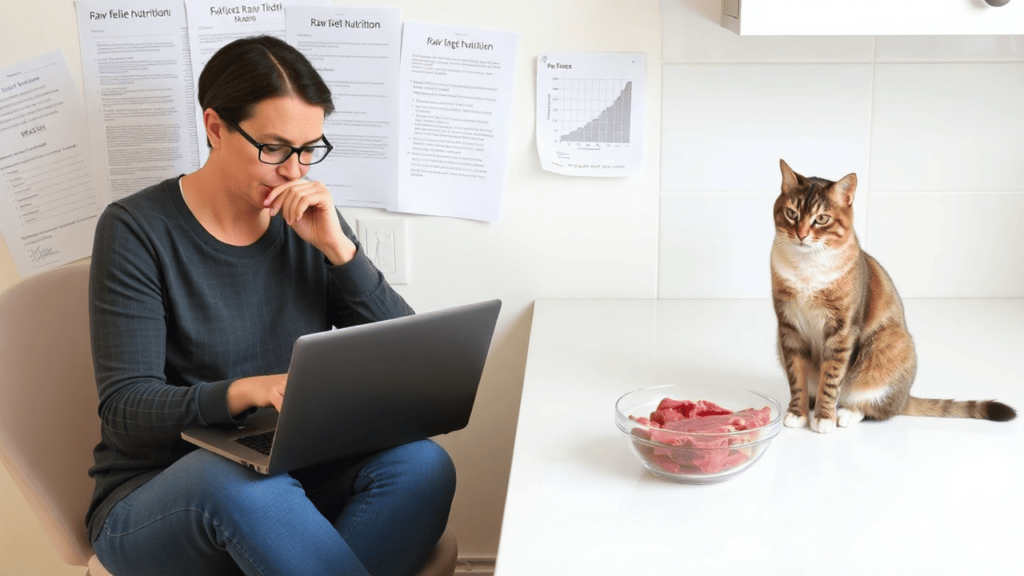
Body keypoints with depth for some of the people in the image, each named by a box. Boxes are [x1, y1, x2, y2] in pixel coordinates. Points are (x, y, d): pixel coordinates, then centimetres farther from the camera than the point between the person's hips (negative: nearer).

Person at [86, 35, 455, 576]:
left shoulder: (310, 220, 3)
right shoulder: (136, 229, -9)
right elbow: (125, 409, -15)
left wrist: (337, 247, -14)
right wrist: (248, 391, -34)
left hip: (293, 478, 4)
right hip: (156, 499, -4)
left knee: (421, 464, -25)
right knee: (239, 480, -38)